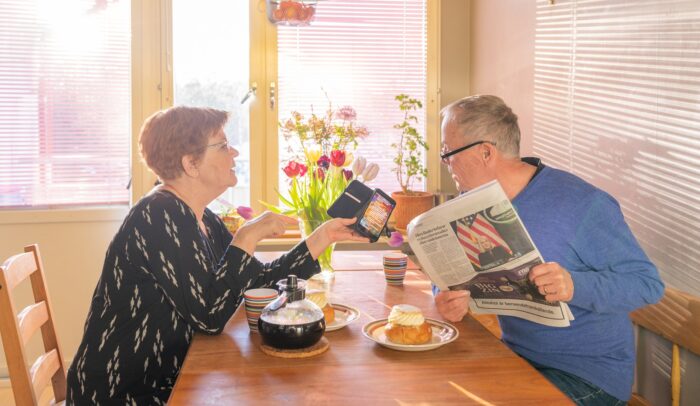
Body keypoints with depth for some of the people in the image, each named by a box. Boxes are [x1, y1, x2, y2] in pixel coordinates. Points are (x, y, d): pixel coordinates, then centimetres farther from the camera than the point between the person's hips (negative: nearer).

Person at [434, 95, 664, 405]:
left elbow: (648, 283, -18)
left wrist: (575, 286, -36)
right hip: (515, 354, 6)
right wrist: (448, 299, -19)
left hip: (590, 373, -6)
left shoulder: (583, 205, -19)